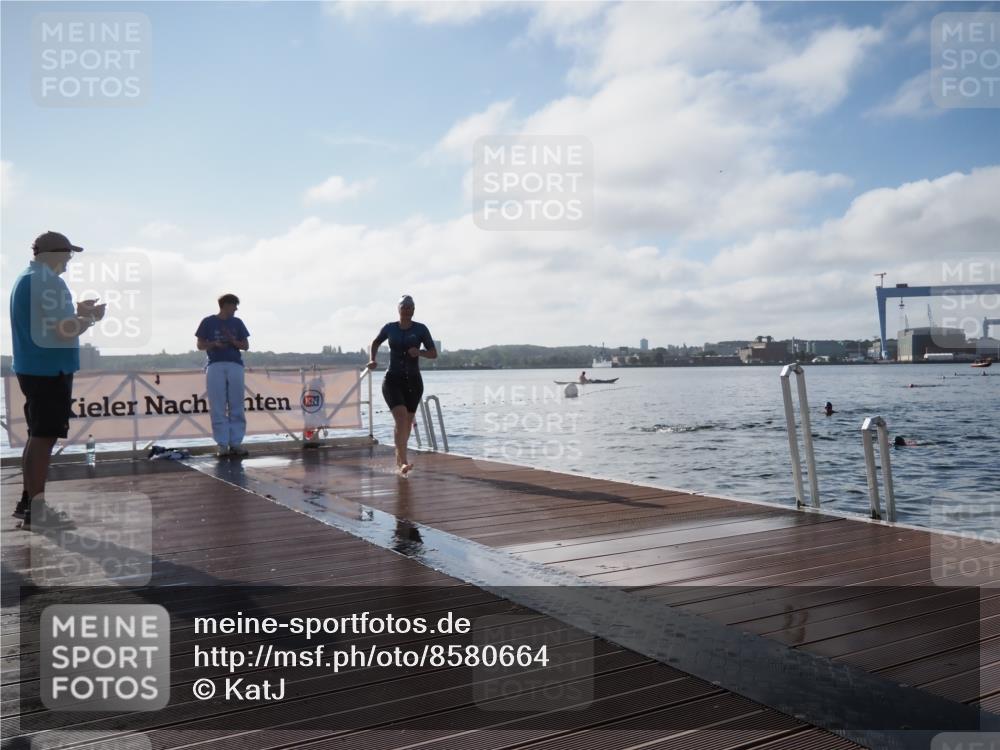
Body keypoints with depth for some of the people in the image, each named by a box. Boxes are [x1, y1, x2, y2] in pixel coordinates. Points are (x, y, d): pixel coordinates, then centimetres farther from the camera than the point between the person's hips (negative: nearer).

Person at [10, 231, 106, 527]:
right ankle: (36, 510, -3)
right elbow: (66, 331, -22)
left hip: (32, 368, 10)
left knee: (38, 435, 16)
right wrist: (91, 317, -6)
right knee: (44, 437, -6)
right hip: (50, 370, -10)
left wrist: (75, 311, 17)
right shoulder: (49, 282, -16)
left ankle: (28, 500, 23)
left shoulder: (24, 280, 16)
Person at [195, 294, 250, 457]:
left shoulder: (237, 323, 14)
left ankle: (236, 443, 2)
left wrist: (234, 341, -6)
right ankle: (222, 444, -3)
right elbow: (200, 346, 8)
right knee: (218, 408, -5)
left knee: (236, 407, -1)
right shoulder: (208, 322, 8)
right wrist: (214, 344, -10)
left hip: (235, 365, 2)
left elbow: (246, 346, 14)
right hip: (215, 366, -2)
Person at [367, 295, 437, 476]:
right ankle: (403, 462, -28)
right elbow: (376, 342, 22)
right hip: (393, 380, -2)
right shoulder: (389, 328, 2)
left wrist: (419, 352, -20)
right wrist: (373, 360, 6)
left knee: (407, 423, 10)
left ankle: (398, 459, 30)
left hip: (413, 381, 2)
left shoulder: (420, 329, -1)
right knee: (401, 417, -21)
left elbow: (434, 354, -1)